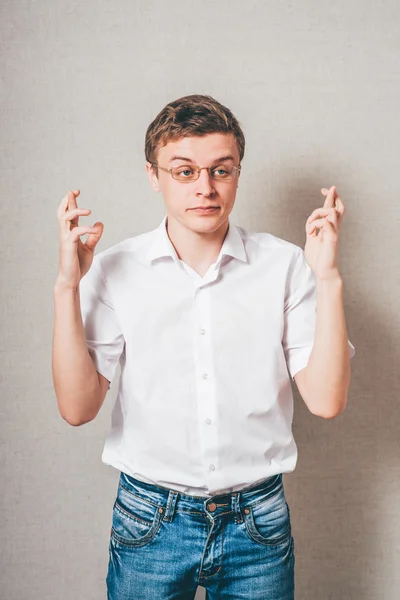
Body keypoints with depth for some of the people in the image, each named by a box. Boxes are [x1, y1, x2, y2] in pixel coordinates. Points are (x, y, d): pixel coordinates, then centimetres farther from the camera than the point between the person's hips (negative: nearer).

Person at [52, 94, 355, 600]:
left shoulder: (286, 265, -7)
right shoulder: (113, 269, -7)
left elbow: (325, 401, -11)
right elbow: (77, 407, -11)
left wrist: (328, 278, -19)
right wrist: (68, 284, -19)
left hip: (257, 521, 1)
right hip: (149, 522, 0)